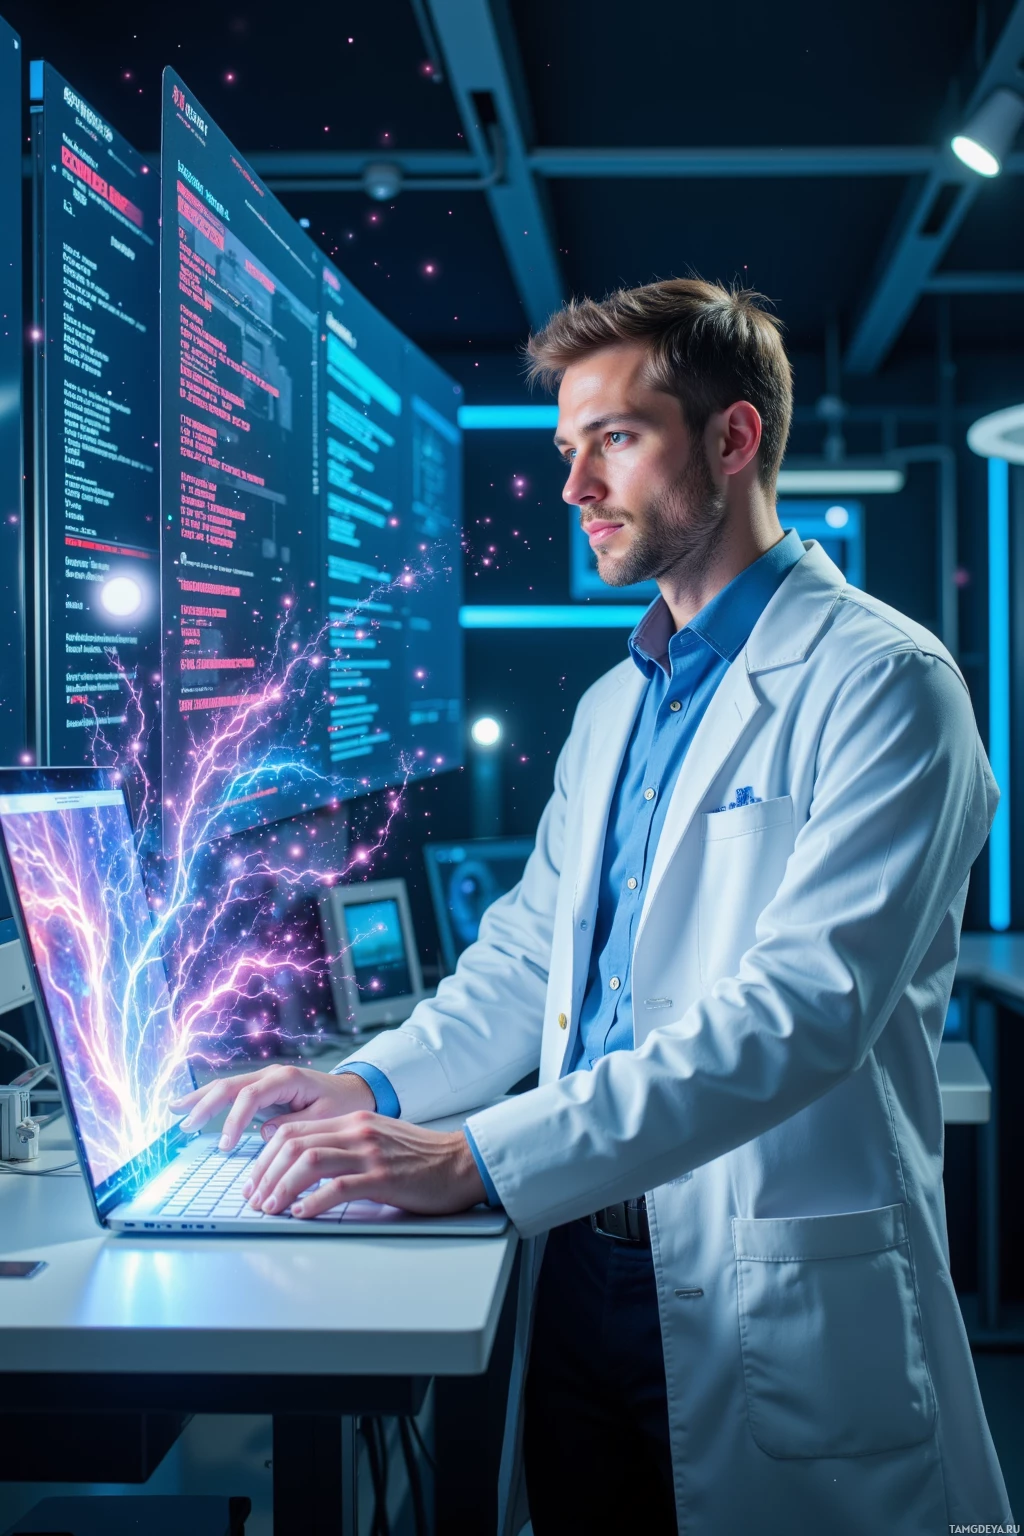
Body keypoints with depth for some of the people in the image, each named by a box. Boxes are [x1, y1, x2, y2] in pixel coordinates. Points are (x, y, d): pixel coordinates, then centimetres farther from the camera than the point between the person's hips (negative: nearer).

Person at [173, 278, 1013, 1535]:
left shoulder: (881, 683, -12)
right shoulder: (612, 707, 16)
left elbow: (803, 1005, -23)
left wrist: (478, 1156, -29)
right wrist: (376, 1085, -2)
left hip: (780, 1319, -6)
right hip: (575, 1281, 7)